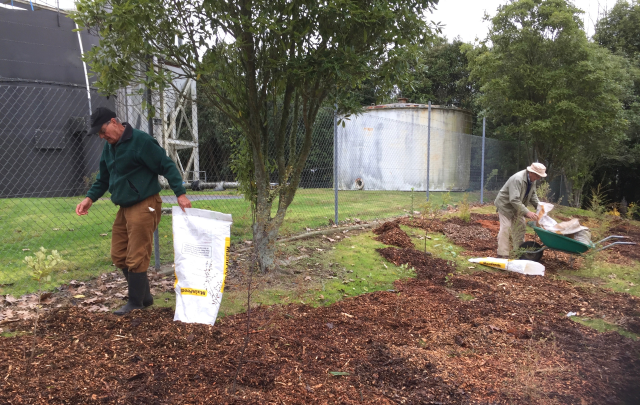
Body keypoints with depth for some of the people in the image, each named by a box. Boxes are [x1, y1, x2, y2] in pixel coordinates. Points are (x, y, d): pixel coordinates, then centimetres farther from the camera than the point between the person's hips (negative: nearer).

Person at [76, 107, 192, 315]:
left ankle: (136, 302, 11)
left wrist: (180, 193, -21)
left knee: (136, 258, -5)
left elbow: (167, 166, -15)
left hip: (144, 206, -9)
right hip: (124, 208, 10)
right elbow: (103, 178, 22)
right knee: (119, 255, 13)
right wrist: (90, 198, 9)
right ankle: (145, 297, 26)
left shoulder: (141, 141, -14)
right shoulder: (109, 147, 13)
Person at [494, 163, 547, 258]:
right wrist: (527, 212, -39)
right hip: (506, 204, -9)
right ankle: (503, 254, -6)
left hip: (517, 206, 9)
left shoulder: (532, 179, -5)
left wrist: (538, 206, -6)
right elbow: (514, 200, -37)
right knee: (505, 228, -11)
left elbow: (533, 195, 9)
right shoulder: (517, 179, -33)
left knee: (520, 227, 10)